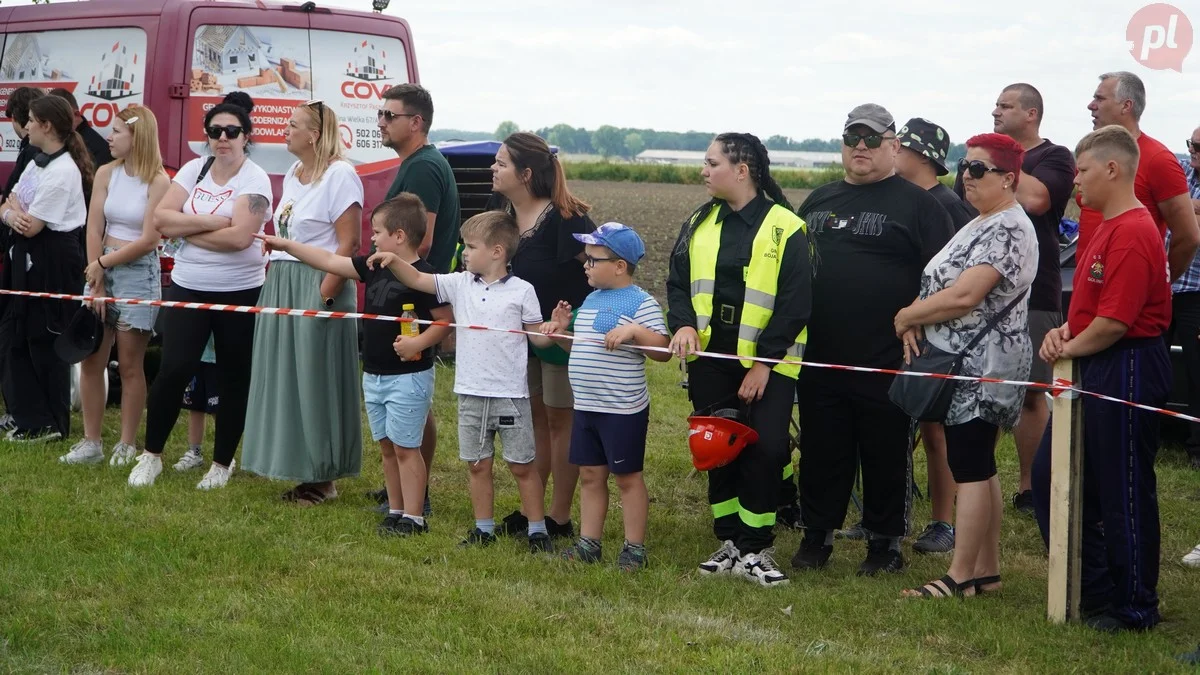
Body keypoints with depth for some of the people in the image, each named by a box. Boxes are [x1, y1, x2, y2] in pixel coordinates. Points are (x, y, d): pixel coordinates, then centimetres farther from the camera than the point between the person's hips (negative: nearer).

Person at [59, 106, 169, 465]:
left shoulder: (158, 182, -10)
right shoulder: (106, 173, 3)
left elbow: (148, 241, -13)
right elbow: (94, 230, -1)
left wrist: (103, 263, -7)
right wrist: (96, 286, -7)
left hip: (139, 274, -5)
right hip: (101, 269, 5)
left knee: (130, 366, 1)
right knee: (91, 361, 4)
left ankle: (127, 445, 10)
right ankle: (91, 442, 11)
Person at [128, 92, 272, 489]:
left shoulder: (254, 179, -9)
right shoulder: (194, 170, 5)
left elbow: (240, 237, -22)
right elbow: (161, 219, -5)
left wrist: (187, 229, -12)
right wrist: (210, 222, -15)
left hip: (239, 292, -3)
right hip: (188, 288, 3)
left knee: (233, 378, 7)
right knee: (174, 369, -5)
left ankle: (223, 463, 20)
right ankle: (151, 454, 11)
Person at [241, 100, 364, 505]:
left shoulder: (339, 175, -11)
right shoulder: (292, 176, 16)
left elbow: (348, 243, -16)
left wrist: (324, 295, -20)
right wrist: (274, 284, 13)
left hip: (317, 287, -9)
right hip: (282, 286, 9)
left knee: (316, 379, -4)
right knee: (285, 378, 9)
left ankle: (323, 479, 4)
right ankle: (302, 469, 17)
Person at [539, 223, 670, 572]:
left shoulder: (640, 303, -13)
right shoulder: (590, 300, 13)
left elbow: (663, 350, -20)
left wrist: (635, 330, -32)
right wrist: (560, 332, 7)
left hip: (623, 410, -8)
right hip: (585, 406, 8)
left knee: (628, 477, 3)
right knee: (590, 475, 13)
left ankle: (634, 548, 12)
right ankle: (589, 543, 22)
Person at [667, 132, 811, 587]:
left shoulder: (786, 228, -7)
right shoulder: (699, 224, 9)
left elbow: (795, 303, -9)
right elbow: (678, 282, 11)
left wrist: (765, 363, -12)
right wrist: (683, 324, -10)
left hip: (768, 363, -5)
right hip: (710, 360, 5)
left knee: (766, 448, -12)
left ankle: (755, 549, 0)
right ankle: (731, 543, 19)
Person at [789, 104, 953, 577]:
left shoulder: (917, 205, -2)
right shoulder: (819, 201, 15)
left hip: (887, 360, -5)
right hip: (819, 359, 5)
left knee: (886, 456, 5)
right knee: (821, 453, 11)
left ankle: (886, 544, 16)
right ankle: (817, 535, 23)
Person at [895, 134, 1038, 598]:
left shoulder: (1009, 230, -15)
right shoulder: (979, 225, 18)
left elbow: (964, 296, -24)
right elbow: (939, 283, 19)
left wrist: (907, 316, -10)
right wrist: (915, 323, -1)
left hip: (981, 370, -10)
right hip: (964, 367, 10)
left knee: (970, 469, -8)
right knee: (978, 468, 12)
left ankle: (960, 576, -6)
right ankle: (986, 571, 18)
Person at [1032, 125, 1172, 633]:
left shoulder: (1133, 233, -19)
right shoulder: (1106, 229, 14)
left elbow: (1115, 321, -23)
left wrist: (1070, 348, -8)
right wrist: (1066, 332, 3)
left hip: (1125, 370, -11)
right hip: (1092, 367, 11)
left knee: (1124, 492, -1)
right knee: (1050, 475, 14)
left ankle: (1135, 609, 12)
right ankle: (1093, 592, 23)